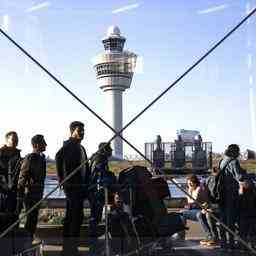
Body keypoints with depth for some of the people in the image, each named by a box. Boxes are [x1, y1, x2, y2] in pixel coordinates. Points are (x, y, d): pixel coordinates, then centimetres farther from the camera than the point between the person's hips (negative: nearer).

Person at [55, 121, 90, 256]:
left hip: (79, 186, 10)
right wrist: (63, 178, -24)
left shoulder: (81, 147, 20)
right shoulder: (69, 145, -10)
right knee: (77, 216, -10)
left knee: (71, 216, 13)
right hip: (72, 185, -10)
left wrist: (85, 186, 18)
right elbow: (59, 157, -27)